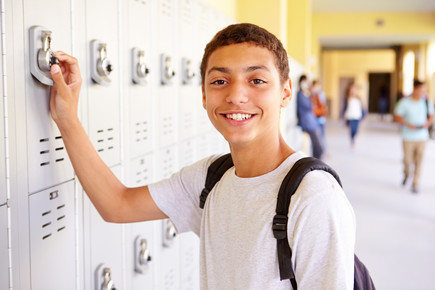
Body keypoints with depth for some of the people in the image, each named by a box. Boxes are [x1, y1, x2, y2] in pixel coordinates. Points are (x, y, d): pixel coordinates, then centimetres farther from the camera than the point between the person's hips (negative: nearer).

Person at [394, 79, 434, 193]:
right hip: (408, 137, -2)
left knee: (418, 161, 1)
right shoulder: (405, 102, -8)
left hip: (422, 137, 2)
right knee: (407, 160, 1)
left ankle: (415, 185, 12)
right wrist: (409, 125, -17)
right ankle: (406, 174, 35)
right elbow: (397, 117, -5)